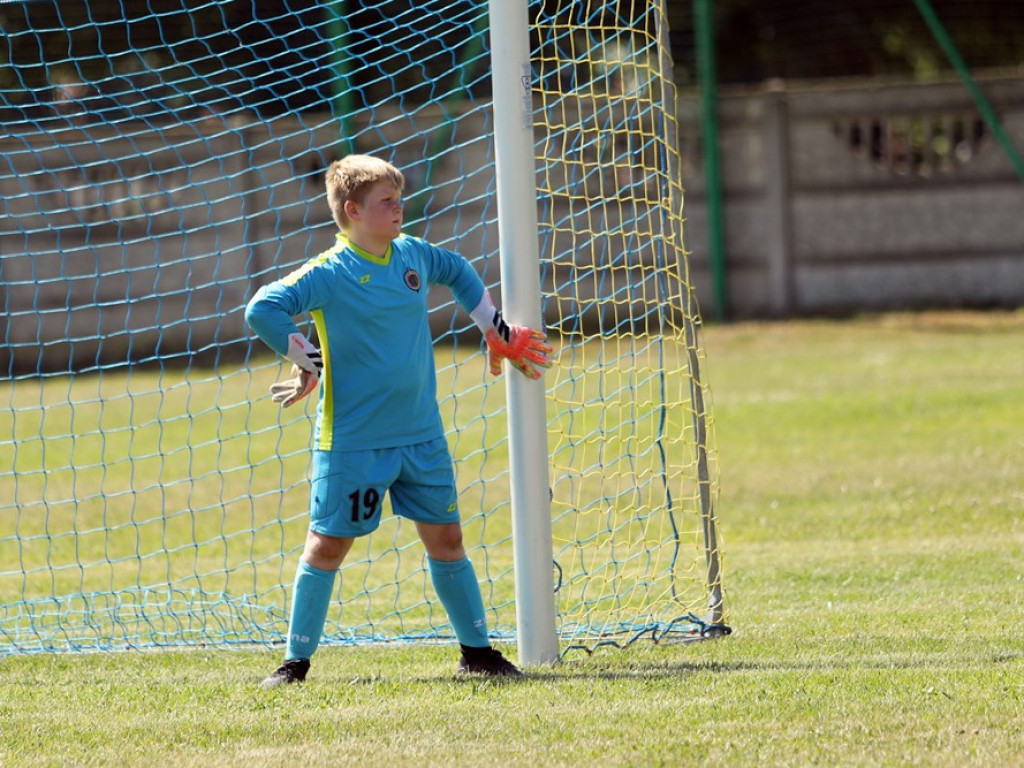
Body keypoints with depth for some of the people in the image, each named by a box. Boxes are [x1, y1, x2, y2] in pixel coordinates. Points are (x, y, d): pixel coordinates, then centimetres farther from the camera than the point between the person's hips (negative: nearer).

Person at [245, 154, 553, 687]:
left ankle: (476, 649, 20)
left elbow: (459, 273, 27)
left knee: (445, 537, 8)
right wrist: (309, 363, -14)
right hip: (353, 440, -5)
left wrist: (498, 334, 28)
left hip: (422, 436, 5)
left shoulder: (413, 255, 6)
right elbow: (262, 310, -20)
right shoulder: (330, 274, -13)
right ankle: (296, 660, 8)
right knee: (328, 544, -1)